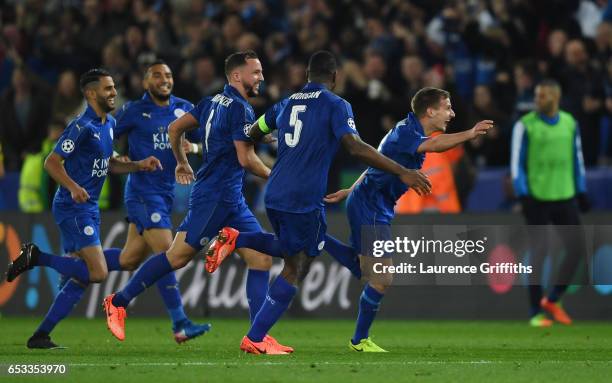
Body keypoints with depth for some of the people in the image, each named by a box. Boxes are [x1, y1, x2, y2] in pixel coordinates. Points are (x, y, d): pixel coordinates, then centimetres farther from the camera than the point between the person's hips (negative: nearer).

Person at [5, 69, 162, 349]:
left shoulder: (109, 124, 14)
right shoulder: (82, 126, -15)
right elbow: (51, 162, -15)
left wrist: (139, 165, 11)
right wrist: (73, 187, -30)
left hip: (88, 209, 9)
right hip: (74, 208, -9)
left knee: (80, 279, 7)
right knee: (98, 273, -17)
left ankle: (40, 336, 9)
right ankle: (37, 258, -5)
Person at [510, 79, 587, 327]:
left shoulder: (569, 123, 9)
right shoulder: (525, 125, -4)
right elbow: (517, 162, -4)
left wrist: (581, 191, 13)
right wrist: (523, 195, -12)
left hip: (565, 196, 4)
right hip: (537, 198, -4)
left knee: (576, 247, -1)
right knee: (538, 253, -6)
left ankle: (553, 300, 17)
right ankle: (536, 313, 2)